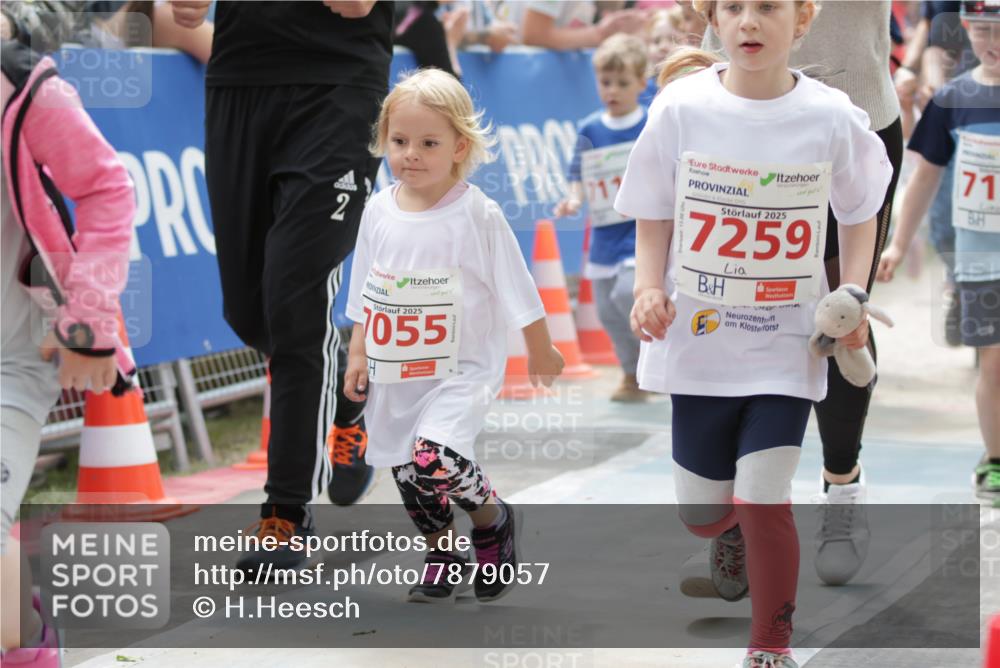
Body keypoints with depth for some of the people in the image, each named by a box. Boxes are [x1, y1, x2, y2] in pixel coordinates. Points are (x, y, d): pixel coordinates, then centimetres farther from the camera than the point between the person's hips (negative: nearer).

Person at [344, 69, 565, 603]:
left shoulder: (477, 214, -13)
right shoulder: (379, 211, 2)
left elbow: (517, 291, -5)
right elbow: (365, 293, 13)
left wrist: (541, 352, 1)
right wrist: (358, 353, 11)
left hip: (460, 369, -6)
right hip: (393, 375, 6)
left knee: (433, 459, -24)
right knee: (407, 473, 11)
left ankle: (493, 519, 5)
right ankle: (443, 558, 34)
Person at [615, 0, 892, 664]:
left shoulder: (831, 117, -8)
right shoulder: (681, 108, -7)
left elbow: (860, 213, 7)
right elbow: (655, 216, 3)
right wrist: (649, 289, -12)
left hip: (787, 343, -2)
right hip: (699, 338, 2)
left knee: (763, 502, -11)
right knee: (702, 511, 13)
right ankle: (733, 532, 51)